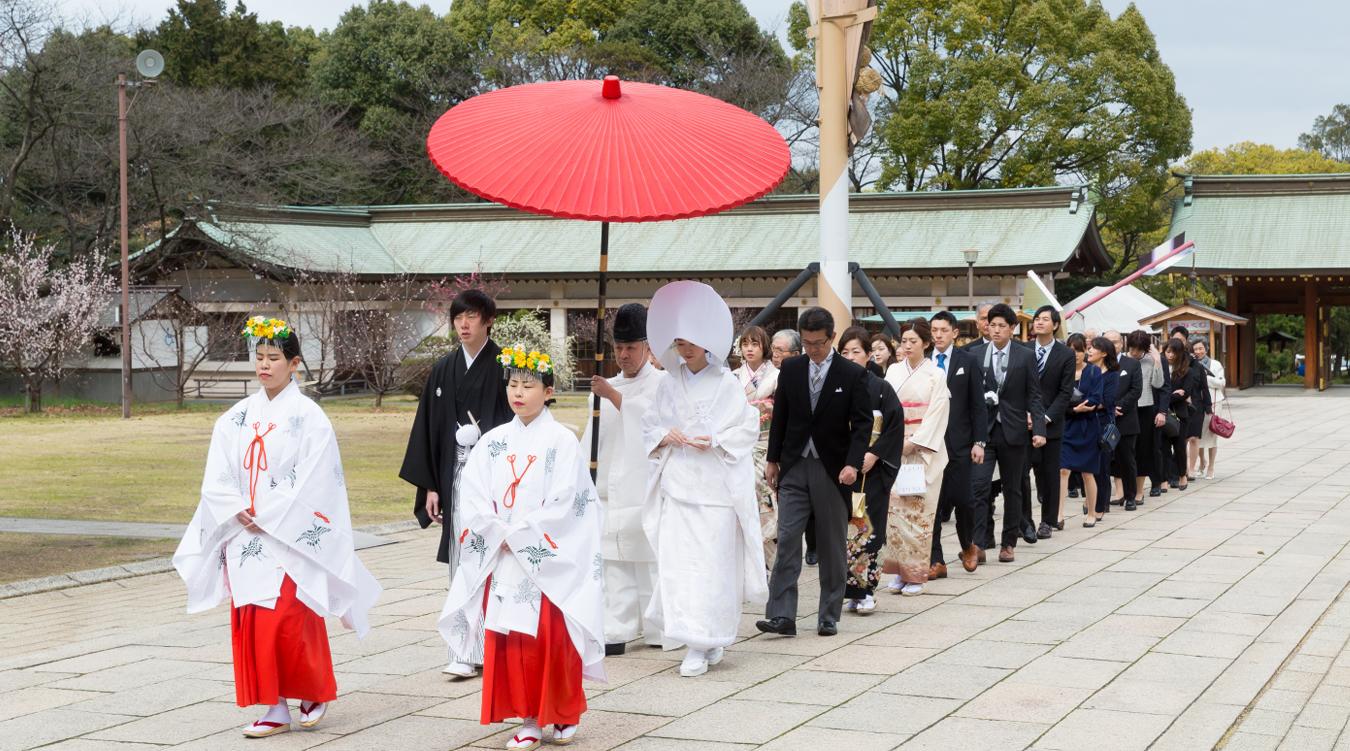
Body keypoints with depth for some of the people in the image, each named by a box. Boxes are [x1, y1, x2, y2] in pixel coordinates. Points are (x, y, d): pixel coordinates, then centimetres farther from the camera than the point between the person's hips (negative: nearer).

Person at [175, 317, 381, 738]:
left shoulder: (308, 417, -6)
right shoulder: (236, 418, 9)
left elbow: (312, 482, -12)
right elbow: (216, 479, 7)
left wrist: (266, 516, -14)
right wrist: (240, 512, -10)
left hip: (291, 537, -5)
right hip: (245, 537, 5)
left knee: (287, 620, -8)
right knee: (252, 621, 2)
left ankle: (316, 692, 15)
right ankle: (275, 710, 9)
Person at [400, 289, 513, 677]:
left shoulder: (504, 367, -3)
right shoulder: (443, 371, 10)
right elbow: (428, 428, 11)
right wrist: (430, 486, 6)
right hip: (455, 475, 5)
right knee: (461, 562, 5)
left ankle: (471, 651, -6)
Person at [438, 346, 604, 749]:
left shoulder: (562, 441, -5)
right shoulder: (493, 441, 8)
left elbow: (564, 504, -12)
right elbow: (471, 497, 3)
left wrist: (517, 536, -12)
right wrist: (499, 536, -11)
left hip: (549, 561, -4)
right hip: (502, 561, 4)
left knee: (552, 639, -2)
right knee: (509, 639, 2)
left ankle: (565, 714, 15)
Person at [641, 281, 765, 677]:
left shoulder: (727, 384, -1)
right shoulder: (670, 385, 11)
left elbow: (747, 429, -2)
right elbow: (650, 426, 15)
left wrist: (715, 442, -15)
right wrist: (665, 436, -5)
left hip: (715, 486, -4)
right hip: (676, 484, 4)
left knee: (712, 563, -5)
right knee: (675, 561, -3)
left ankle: (705, 643, 1)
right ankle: (696, 641, 5)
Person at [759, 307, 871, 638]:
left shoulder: (852, 374, -4)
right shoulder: (790, 369, 5)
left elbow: (862, 423, -5)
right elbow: (780, 417, 12)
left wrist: (852, 463, -16)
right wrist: (773, 459, 10)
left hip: (832, 470, -2)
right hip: (794, 467, 2)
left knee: (832, 546, 5)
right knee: (787, 540, -6)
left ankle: (829, 617, 13)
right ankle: (781, 616, -7)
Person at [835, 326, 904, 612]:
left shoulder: (881, 388, 0)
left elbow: (895, 426, -2)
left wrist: (873, 455, -10)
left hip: (871, 470, -2)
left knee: (867, 527, -6)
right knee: (843, 527, -1)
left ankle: (866, 590, 0)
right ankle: (853, 592, 6)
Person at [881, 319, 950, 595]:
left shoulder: (935, 374, 0)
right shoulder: (894, 371, 10)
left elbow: (937, 413, -6)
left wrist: (914, 442, -13)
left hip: (923, 449, -3)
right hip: (895, 448, 3)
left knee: (917, 509, -5)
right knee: (895, 507, 0)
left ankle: (916, 574, 1)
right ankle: (899, 570, 7)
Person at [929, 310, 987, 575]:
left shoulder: (968, 362, 3)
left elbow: (978, 405, 2)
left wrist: (979, 442, -5)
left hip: (959, 442, -1)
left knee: (960, 497, -4)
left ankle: (968, 546, 24)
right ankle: (936, 561, 6)